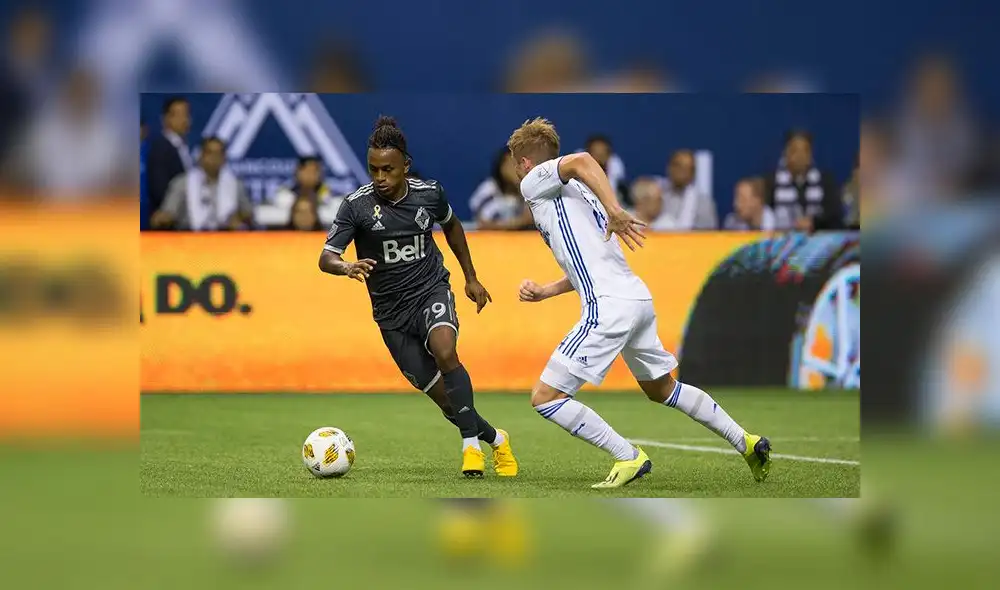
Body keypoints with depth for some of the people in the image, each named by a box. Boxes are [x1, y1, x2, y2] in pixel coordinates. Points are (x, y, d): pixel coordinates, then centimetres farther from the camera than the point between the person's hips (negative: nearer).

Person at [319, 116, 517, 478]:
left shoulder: (429, 194, -6)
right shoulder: (357, 206, -14)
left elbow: (451, 226, 16)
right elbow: (326, 258, -19)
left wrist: (471, 278, 18)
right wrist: (348, 268, -41)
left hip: (432, 290, 0)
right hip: (391, 310, 0)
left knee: (445, 352, -32)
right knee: (443, 396, -1)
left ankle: (471, 444, -22)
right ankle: (495, 439, 24)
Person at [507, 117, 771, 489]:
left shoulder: (534, 182, 1)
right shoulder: (575, 192, 27)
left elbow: (581, 161, -21)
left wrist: (614, 211, -27)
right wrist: (543, 292, 21)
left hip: (609, 305, -10)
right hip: (639, 299, 10)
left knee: (545, 397, -6)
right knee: (661, 389, 29)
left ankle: (629, 458, -7)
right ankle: (746, 442, 28)